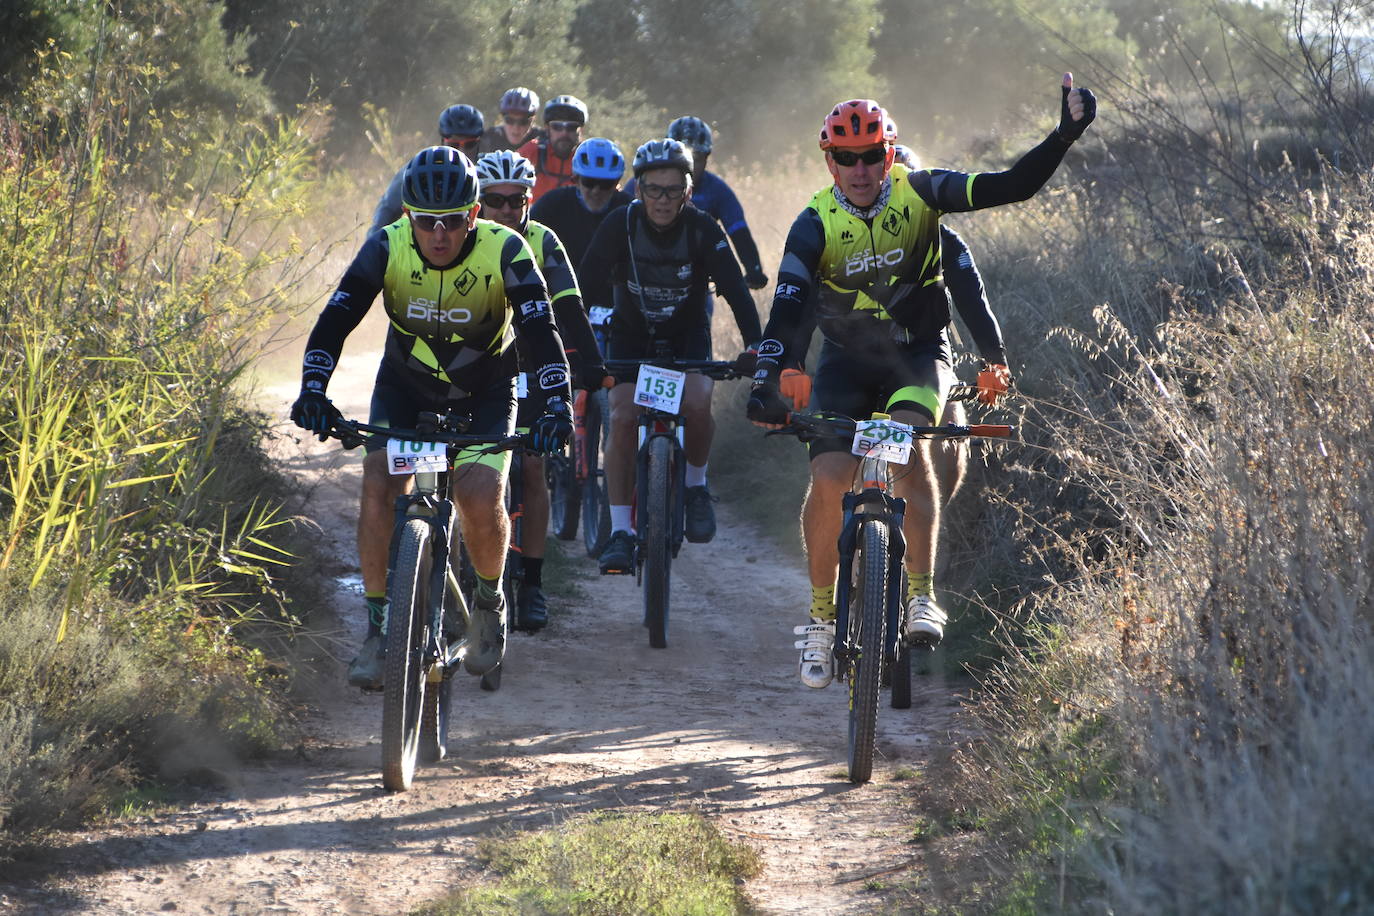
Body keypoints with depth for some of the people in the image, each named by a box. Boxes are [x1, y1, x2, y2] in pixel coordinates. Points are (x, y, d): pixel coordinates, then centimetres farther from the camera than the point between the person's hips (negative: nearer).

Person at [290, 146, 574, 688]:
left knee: (481, 498, -22)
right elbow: (334, 321, -26)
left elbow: (541, 333, -31)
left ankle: (490, 599, 9)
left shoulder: (505, 252, -26)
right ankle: (377, 630, -9)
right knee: (380, 485, -21)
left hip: (484, 391, -1)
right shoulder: (387, 248, -23)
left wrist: (556, 408, -45)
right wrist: (313, 391, -41)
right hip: (405, 385, 2)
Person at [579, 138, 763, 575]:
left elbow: (735, 290, -25)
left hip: (687, 336, 0)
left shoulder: (702, 229, -20)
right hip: (631, 335, 1)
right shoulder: (620, 224, -20)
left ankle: (696, 485, 2)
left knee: (697, 403, -28)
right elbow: (587, 285, -22)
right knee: (622, 417, -20)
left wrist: (756, 346, -38)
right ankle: (620, 532, -13)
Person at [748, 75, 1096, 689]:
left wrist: (1065, 135, -33)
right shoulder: (816, 224, -14)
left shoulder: (920, 195, -13)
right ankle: (821, 615, 2)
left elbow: (1012, 186, -20)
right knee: (829, 477, -17)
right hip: (848, 360, 1)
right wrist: (767, 383, -39)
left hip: (919, 350, -1)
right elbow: (787, 309, -25)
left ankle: (922, 594, -26)